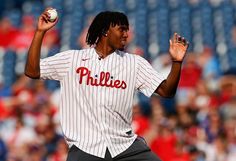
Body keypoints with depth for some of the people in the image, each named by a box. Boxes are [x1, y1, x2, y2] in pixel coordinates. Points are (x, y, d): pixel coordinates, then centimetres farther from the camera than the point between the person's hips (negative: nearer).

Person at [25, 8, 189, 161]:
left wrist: (177, 62, -11)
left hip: (125, 145, 2)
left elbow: (166, 91, 5)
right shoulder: (72, 59, 7)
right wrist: (40, 31, -3)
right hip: (85, 147, -2)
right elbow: (32, 71, 3)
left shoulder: (134, 63, 10)